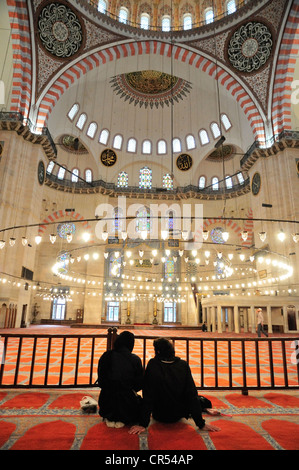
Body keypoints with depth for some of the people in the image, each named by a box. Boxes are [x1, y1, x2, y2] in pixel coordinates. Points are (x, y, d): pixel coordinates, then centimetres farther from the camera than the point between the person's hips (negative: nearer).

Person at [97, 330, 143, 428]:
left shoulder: (105, 357, -7)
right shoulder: (135, 360, -13)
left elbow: (100, 381, 3)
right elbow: (139, 384, -4)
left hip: (107, 405, 3)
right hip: (127, 404, -3)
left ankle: (108, 418, 11)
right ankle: (122, 419, 6)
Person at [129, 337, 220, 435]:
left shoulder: (152, 365, -22)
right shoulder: (183, 365, -17)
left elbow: (147, 396, -21)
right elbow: (192, 395, -14)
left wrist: (143, 424, -14)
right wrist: (201, 424, -7)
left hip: (159, 416, -1)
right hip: (180, 415, 2)